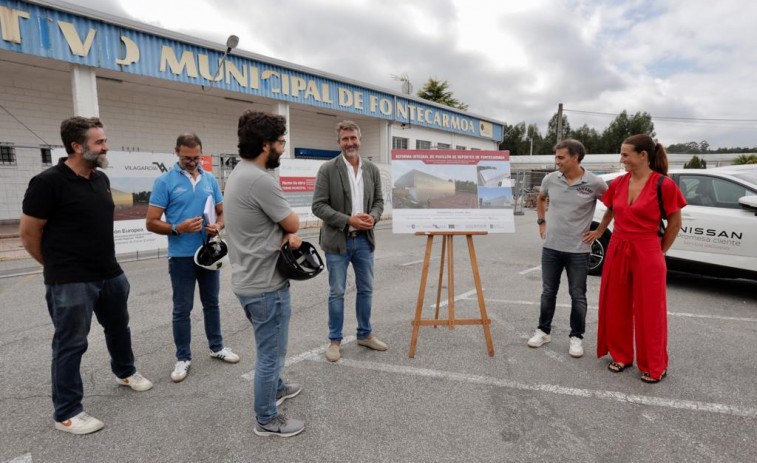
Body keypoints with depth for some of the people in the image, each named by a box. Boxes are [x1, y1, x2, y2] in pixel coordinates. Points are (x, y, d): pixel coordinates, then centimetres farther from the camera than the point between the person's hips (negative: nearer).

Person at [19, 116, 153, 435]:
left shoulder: (101, 179, 6)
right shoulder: (49, 182, -16)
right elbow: (28, 233, -10)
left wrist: (103, 262, 17)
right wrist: (59, 268, 2)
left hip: (111, 274, 7)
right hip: (71, 283, -7)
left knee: (118, 327, 22)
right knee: (71, 344, 4)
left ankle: (124, 372, 46)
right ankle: (66, 413, 20)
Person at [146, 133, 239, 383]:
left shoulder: (210, 179, 4)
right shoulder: (164, 181, -7)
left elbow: (222, 212, 11)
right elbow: (151, 223, -7)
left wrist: (218, 227, -10)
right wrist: (178, 228, -24)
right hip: (182, 256, -3)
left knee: (212, 304, 16)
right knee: (182, 309, 7)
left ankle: (217, 347, 32)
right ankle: (183, 358, 21)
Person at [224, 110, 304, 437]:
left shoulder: (239, 174, 9)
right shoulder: (260, 180, -25)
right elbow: (293, 222, -14)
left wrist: (288, 234, -5)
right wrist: (289, 229, 6)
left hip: (249, 281, 10)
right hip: (266, 285, -10)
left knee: (269, 348, 28)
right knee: (270, 353, 6)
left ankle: (276, 388, 48)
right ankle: (267, 420, 23)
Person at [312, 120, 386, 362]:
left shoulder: (372, 169, 6)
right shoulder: (327, 169, -8)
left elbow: (379, 201, 11)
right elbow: (318, 206, -11)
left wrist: (373, 217, -11)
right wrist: (348, 220, -20)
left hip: (364, 240, 4)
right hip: (338, 241, -4)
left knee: (366, 289, 14)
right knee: (337, 293, 5)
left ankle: (365, 334, 32)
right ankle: (334, 340, 21)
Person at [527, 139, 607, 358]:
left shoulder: (594, 183, -10)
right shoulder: (550, 179, -1)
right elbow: (540, 199, 19)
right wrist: (541, 222, 12)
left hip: (578, 250, -3)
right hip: (551, 247, 3)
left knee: (577, 296, 7)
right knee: (548, 292, 13)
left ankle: (576, 337, 22)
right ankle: (543, 331, 27)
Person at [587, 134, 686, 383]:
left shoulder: (664, 184, -11)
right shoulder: (618, 183, 3)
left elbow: (675, 222, -3)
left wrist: (660, 252, 1)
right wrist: (599, 233, 28)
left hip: (647, 253, -5)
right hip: (617, 249, 5)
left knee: (649, 311, 6)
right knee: (616, 306, 12)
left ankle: (654, 366, 23)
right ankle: (621, 356, 30)